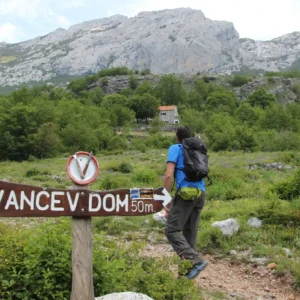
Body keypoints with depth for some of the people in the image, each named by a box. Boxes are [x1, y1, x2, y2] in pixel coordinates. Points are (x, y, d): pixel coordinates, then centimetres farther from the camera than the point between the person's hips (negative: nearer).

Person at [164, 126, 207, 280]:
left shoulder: (175, 148, 4)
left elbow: (169, 175, -7)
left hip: (185, 193, -7)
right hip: (200, 193, 7)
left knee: (172, 230, -5)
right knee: (190, 232, 11)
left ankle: (197, 260, -16)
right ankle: (189, 267, 11)